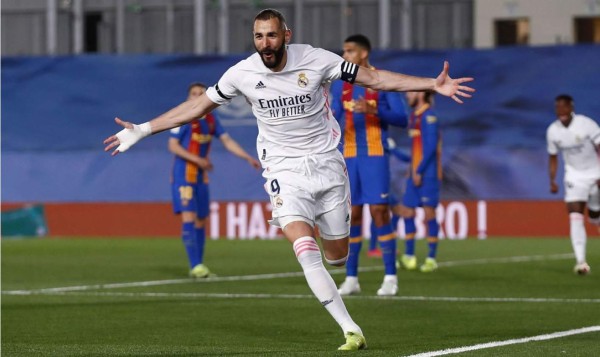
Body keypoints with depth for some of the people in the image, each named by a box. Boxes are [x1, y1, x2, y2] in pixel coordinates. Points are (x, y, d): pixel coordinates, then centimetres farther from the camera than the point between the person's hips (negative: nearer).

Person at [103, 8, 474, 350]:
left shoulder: (315, 60, -11)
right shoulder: (242, 73, -8)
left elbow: (375, 78, -5)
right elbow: (197, 106, 5)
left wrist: (434, 84, -12)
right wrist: (142, 130, 4)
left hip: (326, 164, 1)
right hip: (285, 171, -1)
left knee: (337, 257, 3)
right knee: (307, 252, -21)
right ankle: (351, 330, -19)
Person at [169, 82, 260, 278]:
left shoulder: (211, 119, 8)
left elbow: (227, 141, 10)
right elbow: (173, 145, -13)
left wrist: (248, 158, 1)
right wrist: (198, 160, -22)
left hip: (201, 176, 7)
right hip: (183, 175, -7)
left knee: (201, 221, 8)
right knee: (189, 217, -15)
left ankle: (199, 266, 15)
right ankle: (195, 266, -19)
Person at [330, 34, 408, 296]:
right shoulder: (340, 85, 11)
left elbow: (401, 118, -7)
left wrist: (373, 109, -22)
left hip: (374, 156, -4)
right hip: (349, 157, 4)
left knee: (379, 211, -9)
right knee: (351, 215, 3)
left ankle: (390, 277, -3)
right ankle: (351, 278, 8)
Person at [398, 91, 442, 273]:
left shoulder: (428, 116, -11)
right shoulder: (414, 116, 16)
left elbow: (431, 146, -17)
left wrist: (420, 171, -18)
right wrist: (413, 170, 15)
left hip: (427, 174, -9)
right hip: (415, 174, 9)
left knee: (429, 213, -5)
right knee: (407, 212, 7)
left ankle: (431, 258, -1)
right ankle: (409, 257, 12)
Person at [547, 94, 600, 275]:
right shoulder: (552, 131, -5)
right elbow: (553, 158, 8)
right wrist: (552, 181, 1)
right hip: (574, 176, 2)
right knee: (575, 217, -15)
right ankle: (581, 260, -19)